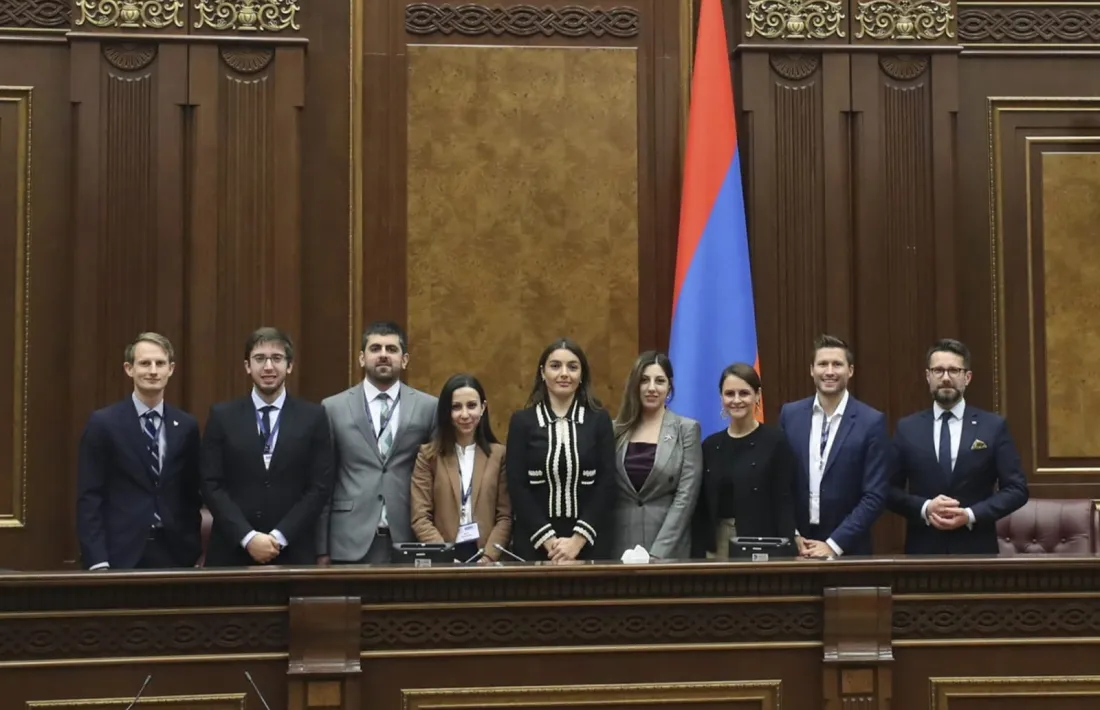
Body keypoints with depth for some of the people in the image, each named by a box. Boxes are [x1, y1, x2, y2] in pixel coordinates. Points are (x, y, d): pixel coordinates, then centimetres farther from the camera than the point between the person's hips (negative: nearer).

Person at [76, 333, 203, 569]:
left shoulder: (187, 426, 8)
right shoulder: (103, 423, -2)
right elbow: (89, 498, -5)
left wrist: (193, 550, 6)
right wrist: (97, 561, -12)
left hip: (175, 553, 3)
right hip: (121, 555, -3)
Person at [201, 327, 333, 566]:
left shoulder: (313, 417, 3)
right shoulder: (222, 415, 4)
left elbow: (320, 486, 0)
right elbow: (212, 485, -1)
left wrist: (280, 537, -10)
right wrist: (248, 537, -12)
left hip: (292, 553, 0)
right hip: (232, 551, 0)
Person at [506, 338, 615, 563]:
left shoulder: (599, 420, 4)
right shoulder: (522, 421, 2)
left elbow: (606, 483, -1)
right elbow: (516, 486, -3)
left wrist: (577, 540, -11)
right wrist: (549, 539, -12)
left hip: (586, 542, 0)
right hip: (534, 542, 0)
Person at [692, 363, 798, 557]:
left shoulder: (776, 442, -3)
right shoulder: (711, 445, 8)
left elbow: (785, 506, -7)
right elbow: (701, 509, 9)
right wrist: (697, 555, 3)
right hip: (716, 546, 4)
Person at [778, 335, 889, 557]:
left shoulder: (871, 421, -6)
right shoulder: (790, 414, 2)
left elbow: (874, 496, -8)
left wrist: (834, 544, -12)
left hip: (847, 549, -2)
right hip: (795, 547, 2)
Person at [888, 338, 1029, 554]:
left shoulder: (994, 425, 2)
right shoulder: (907, 428, 5)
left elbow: (1016, 488, 0)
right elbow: (890, 489, 5)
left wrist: (971, 515, -13)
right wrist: (925, 508, -13)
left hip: (976, 549, -1)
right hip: (923, 549, 1)